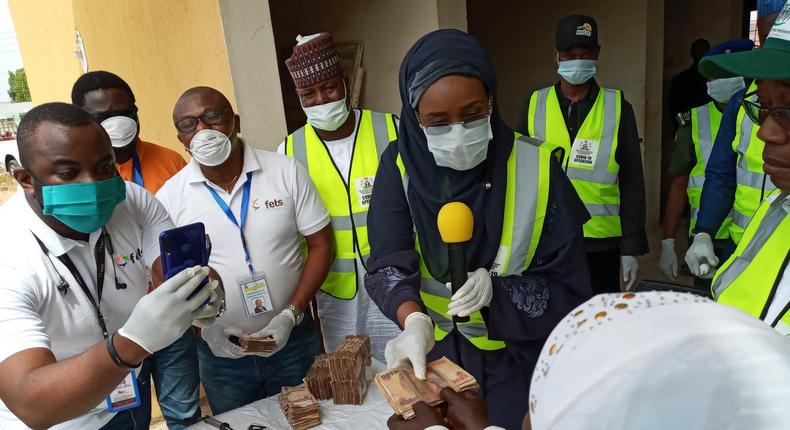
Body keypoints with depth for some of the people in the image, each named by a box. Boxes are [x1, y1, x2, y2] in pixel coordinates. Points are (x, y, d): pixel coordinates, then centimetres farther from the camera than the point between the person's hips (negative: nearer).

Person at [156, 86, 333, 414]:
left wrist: (291, 314, -13)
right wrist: (204, 327, -13)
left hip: (293, 341, 0)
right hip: (220, 353, 0)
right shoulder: (170, 197, -7)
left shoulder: (286, 172, -9)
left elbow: (320, 245, -5)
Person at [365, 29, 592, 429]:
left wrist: (496, 291, -30)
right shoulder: (400, 166, -13)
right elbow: (389, 261, -21)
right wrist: (414, 321, -40)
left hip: (517, 355, -1)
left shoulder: (535, 168, -17)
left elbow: (568, 288, -14)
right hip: (436, 351, 2)